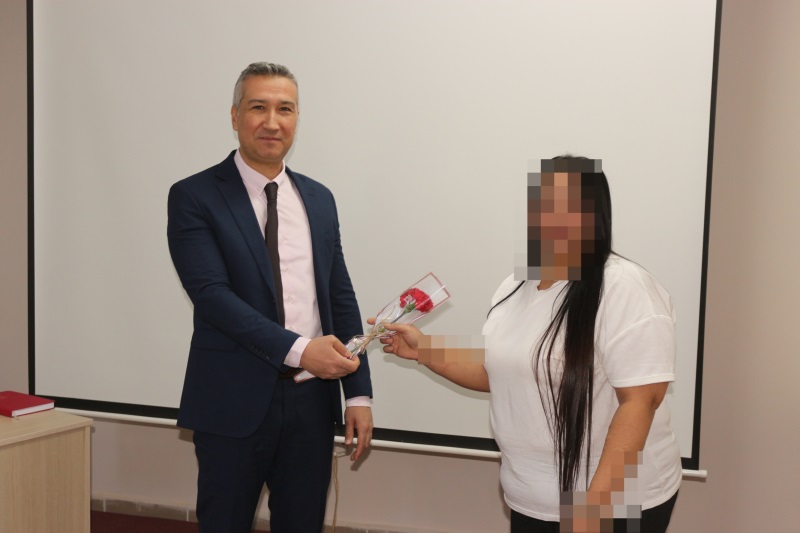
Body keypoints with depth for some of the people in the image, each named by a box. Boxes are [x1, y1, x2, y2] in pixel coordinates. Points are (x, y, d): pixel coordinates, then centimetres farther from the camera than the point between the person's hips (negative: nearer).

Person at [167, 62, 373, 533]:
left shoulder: (319, 198, 9)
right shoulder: (194, 197, -5)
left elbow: (341, 297, 8)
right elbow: (212, 294, -16)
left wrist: (359, 393, 4)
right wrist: (298, 349, -24)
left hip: (312, 400, 4)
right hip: (234, 401, -4)